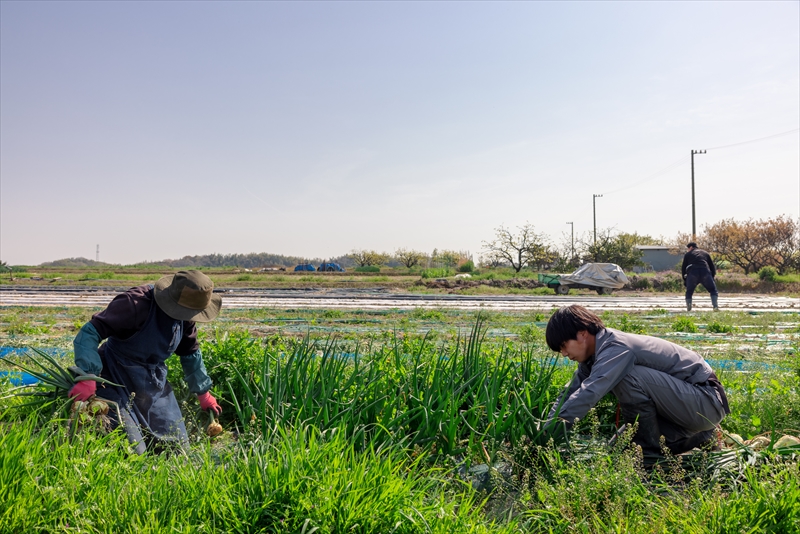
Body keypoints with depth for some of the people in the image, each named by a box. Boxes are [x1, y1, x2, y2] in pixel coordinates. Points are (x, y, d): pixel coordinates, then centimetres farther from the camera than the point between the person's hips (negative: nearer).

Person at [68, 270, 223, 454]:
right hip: (118, 381, -7)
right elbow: (90, 332, -28)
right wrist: (88, 377, -38)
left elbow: (191, 353, 13)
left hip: (154, 382, 7)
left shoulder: (183, 316, -2)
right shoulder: (136, 303, -25)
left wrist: (203, 393, 19)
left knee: (178, 446, 8)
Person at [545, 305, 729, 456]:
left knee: (628, 377, -28)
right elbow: (572, 392, 5)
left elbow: (588, 394, -38)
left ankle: (648, 451, -11)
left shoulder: (616, 349, -26)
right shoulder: (595, 353, 3)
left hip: (706, 402, -9)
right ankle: (699, 437, 19)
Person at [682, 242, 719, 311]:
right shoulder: (705, 253, 30)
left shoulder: (687, 254, 22)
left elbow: (683, 268, 16)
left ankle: (688, 309, -5)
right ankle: (716, 306, -5)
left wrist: (684, 280, 23)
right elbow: (712, 267, 24)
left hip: (692, 273, -1)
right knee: (713, 290, 15)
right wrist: (712, 278, 27)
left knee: (689, 292, 14)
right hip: (705, 273, 1)